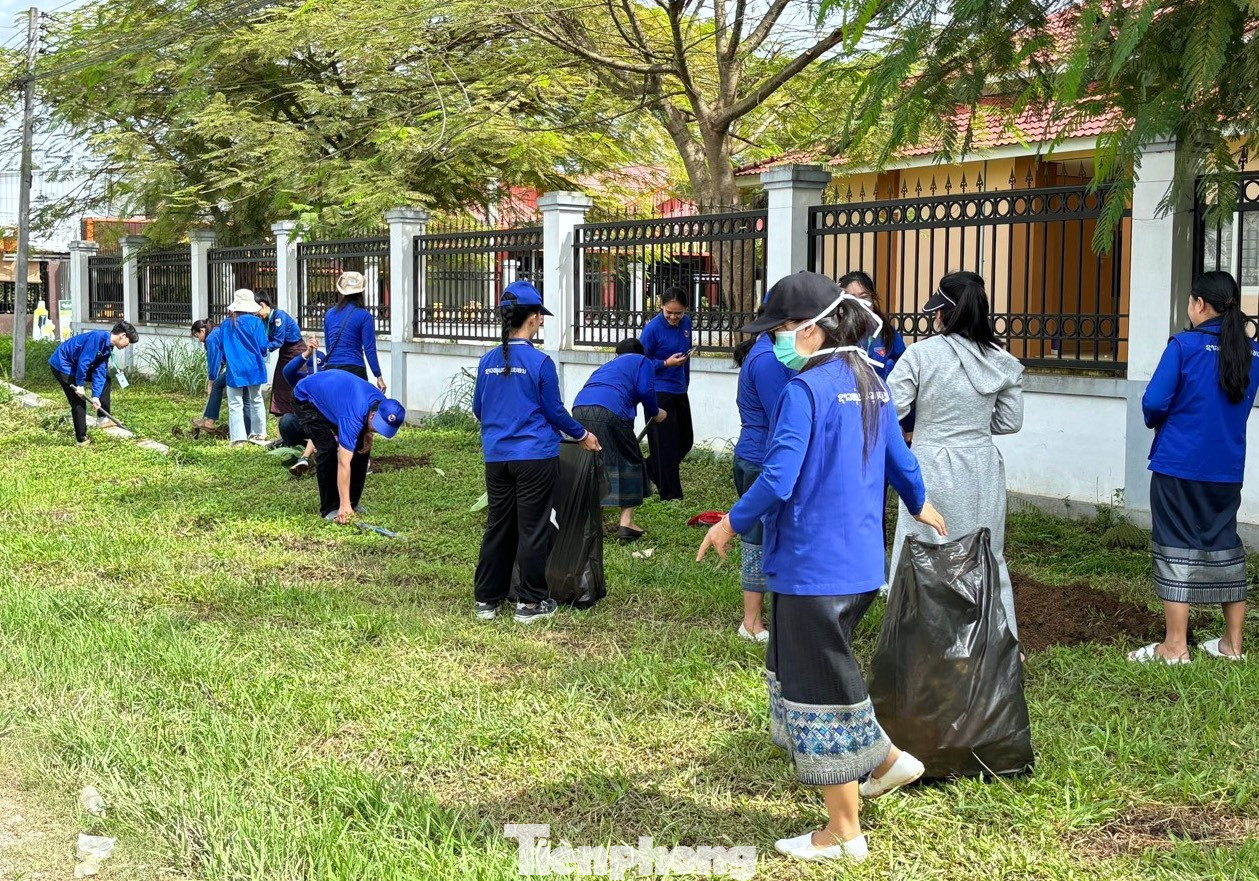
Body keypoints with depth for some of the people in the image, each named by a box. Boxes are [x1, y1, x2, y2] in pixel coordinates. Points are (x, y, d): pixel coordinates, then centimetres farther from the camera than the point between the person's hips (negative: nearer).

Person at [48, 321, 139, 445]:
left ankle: (103, 418, 15)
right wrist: (80, 385, -20)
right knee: (78, 402, -8)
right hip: (62, 365, -10)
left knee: (105, 378, 14)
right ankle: (81, 440, 2)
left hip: (76, 364, 10)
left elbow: (99, 372, 0)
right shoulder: (98, 337, -26)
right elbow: (83, 361, -27)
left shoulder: (107, 348, 3)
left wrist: (96, 396, -8)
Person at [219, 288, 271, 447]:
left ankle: (238, 438, -5)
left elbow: (222, 349, 7)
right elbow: (262, 347, -7)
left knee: (235, 404, 1)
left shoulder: (225, 325, 1)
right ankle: (258, 434, 19)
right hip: (253, 368, 0)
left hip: (234, 370, 0)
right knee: (256, 401, 14)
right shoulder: (255, 322, -7)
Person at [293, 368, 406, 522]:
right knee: (329, 449, -23)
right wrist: (344, 505, -44)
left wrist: (368, 435, -14)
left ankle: (353, 502, 8)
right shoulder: (352, 417, -42)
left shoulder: (383, 404, -21)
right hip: (306, 398, -7)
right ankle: (329, 508, -13)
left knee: (361, 448, -3)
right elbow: (343, 463, -43)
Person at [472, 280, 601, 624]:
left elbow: (478, 409, 13)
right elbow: (554, 411, -5)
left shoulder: (488, 360, 3)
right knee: (533, 529, 4)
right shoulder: (540, 361, -12)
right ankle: (530, 602, 10)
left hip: (496, 457, 5)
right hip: (535, 457, -5)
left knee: (497, 527, 13)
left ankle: (487, 599, 18)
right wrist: (583, 436, 11)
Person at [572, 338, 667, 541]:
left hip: (579, 408, 6)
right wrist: (655, 413, 22)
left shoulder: (608, 365, 39)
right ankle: (626, 523, 4)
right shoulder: (642, 362, 22)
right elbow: (645, 390, 3)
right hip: (609, 410, -6)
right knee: (628, 463, 8)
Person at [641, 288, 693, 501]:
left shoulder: (686, 323, 3)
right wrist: (666, 363, -23)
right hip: (659, 393, -7)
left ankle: (648, 472, 32)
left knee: (686, 440, 15)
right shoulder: (653, 328, -15)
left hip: (679, 391, 7)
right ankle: (671, 495, 6)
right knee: (666, 443, -3)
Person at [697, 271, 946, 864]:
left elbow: (777, 481, -24)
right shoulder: (870, 383, 8)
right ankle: (885, 760, 29)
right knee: (812, 672, 24)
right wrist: (919, 505, 39)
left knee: (820, 688, 4)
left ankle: (843, 834, 16)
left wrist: (732, 523, -7)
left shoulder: (806, 389, -18)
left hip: (813, 565, -9)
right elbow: (898, 457, 20)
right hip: (860, 560, 9)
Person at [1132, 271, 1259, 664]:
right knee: (1224, 543, 14)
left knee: (1177, 546, 1)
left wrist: (1157, 422, 7)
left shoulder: (1184, 345, -12)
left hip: (1179, 465, -5)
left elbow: (1154, 402, -14)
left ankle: (1175, 646, 3)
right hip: (1227, 468, 5)